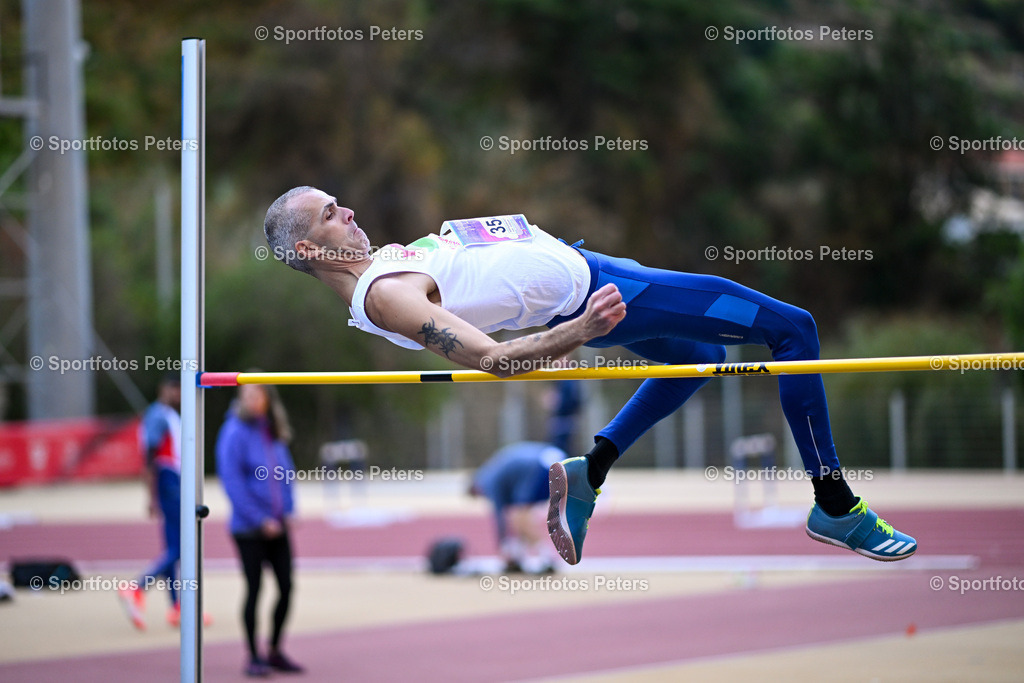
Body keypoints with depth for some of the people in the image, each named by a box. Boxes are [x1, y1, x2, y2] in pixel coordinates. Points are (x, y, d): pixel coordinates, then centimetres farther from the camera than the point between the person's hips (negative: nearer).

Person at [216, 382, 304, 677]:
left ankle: (275, 652, 19)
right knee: (254, 589, -1)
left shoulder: (275, 434, 9)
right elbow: (231, 480, -15)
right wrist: (260, 519, -16)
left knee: (286, 586, 5)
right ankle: (254, 657, 8)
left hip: (277, 527, 6)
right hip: (249, 529, -6)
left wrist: (287, 511, 3)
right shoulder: (236, 432, -11)